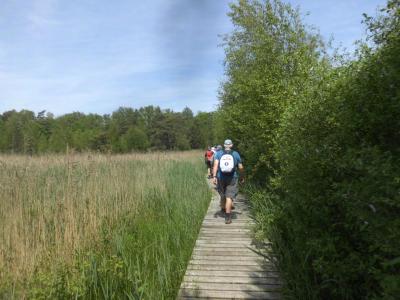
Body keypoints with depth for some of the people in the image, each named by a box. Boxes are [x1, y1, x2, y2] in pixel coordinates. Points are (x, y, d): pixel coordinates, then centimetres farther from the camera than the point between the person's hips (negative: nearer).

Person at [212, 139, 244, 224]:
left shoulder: (218, 153, 1)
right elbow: (240, 167, 2)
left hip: (220, 178, 2)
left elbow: (215, 164, -13)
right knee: (229, 197, -4)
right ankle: (227, 217, -10)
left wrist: (214, 176, -15)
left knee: (222, 195, 21)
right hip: (232, 179, -2)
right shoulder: (236, 154, 0)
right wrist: (242, 176, 18)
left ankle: (223, 209, 44)